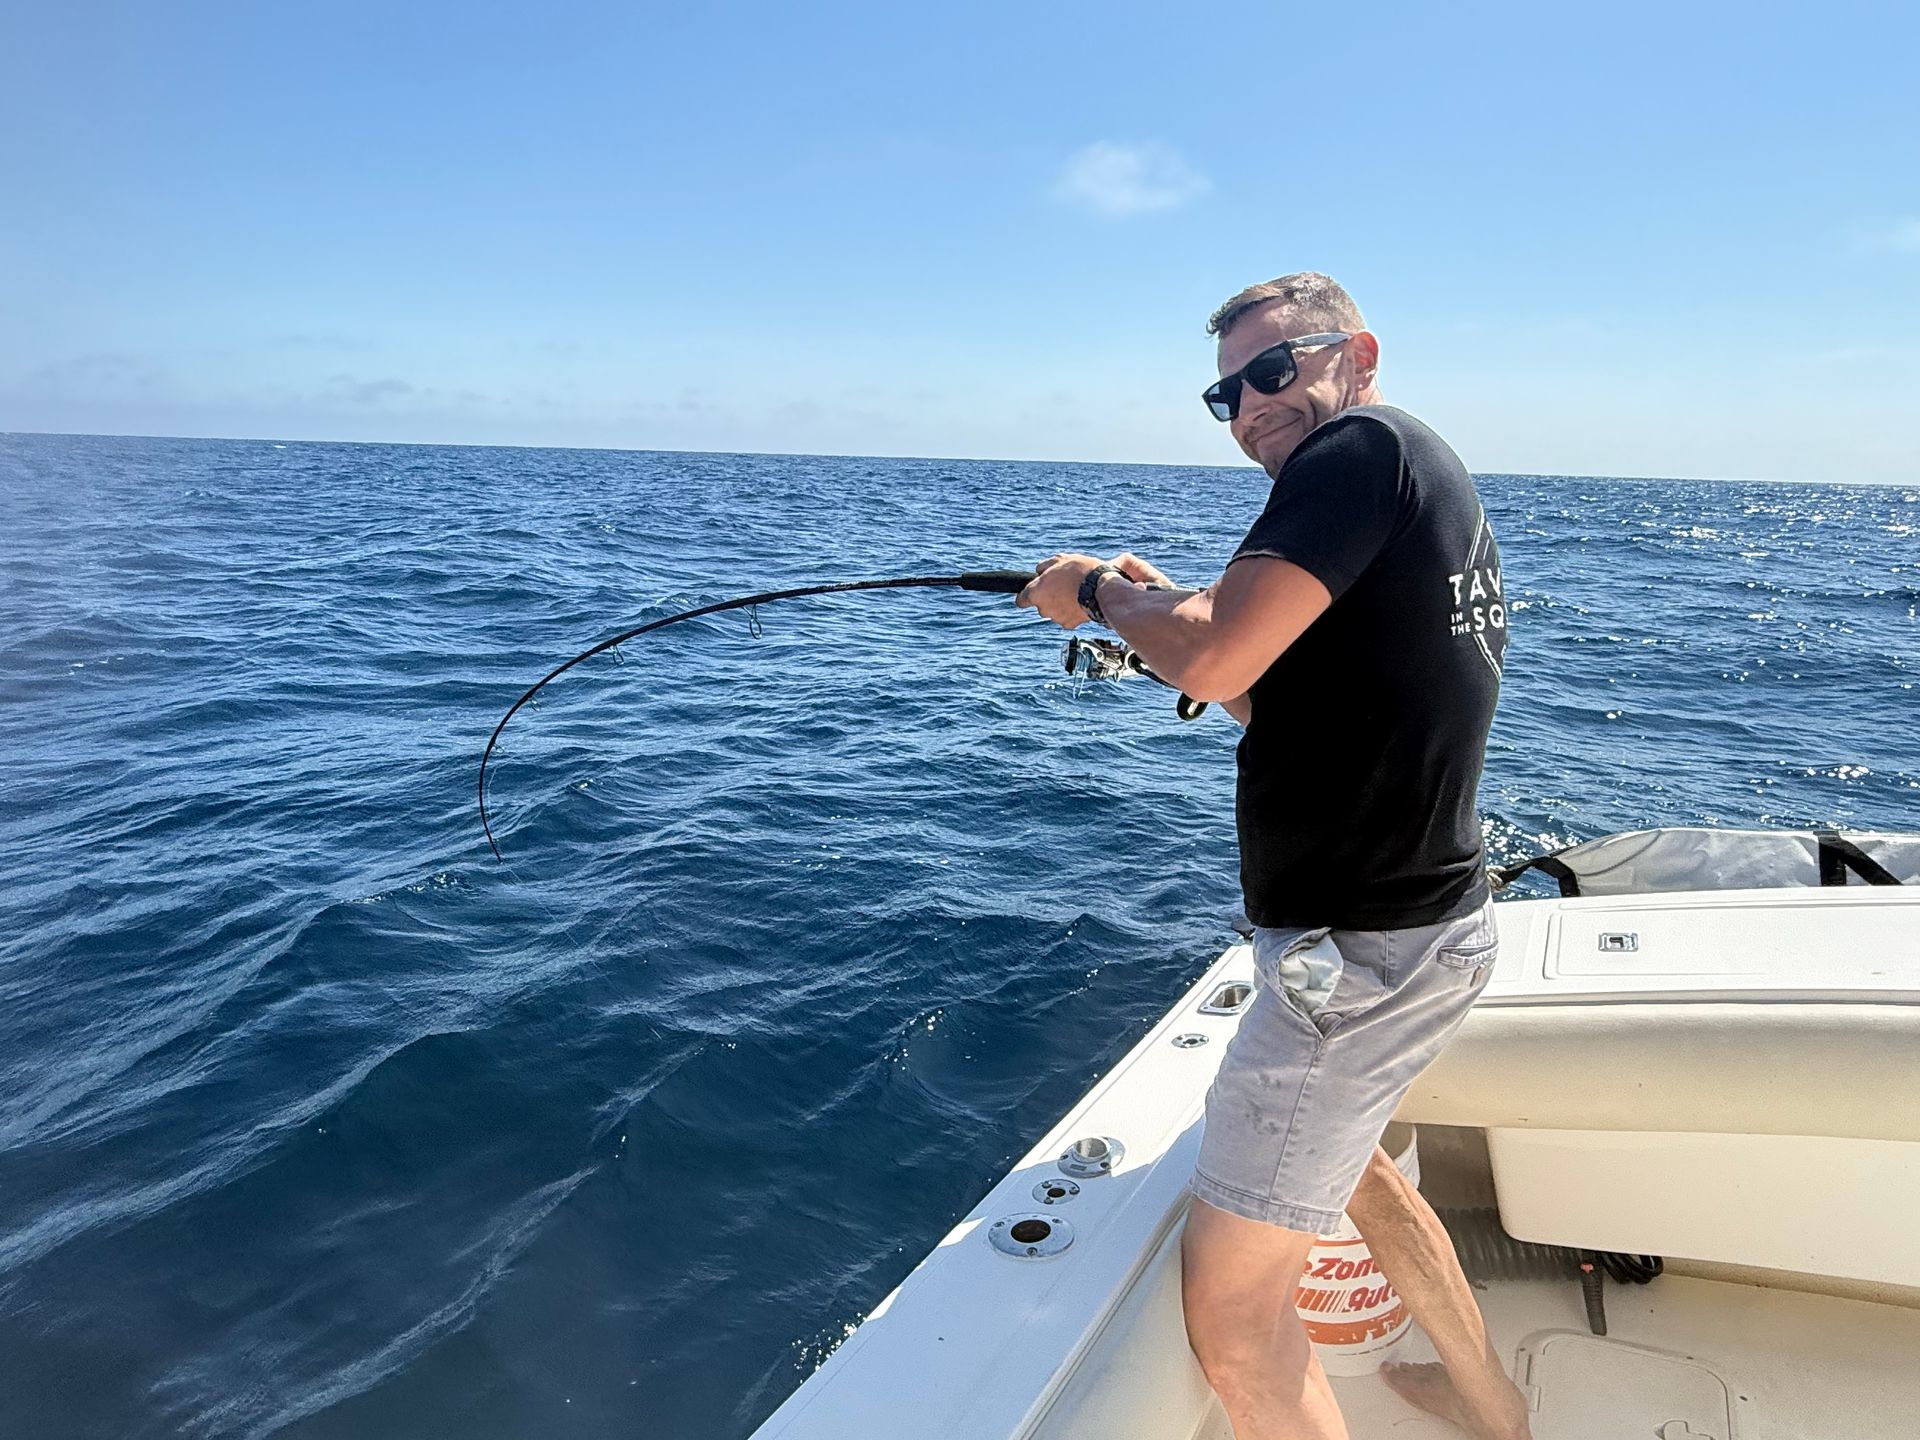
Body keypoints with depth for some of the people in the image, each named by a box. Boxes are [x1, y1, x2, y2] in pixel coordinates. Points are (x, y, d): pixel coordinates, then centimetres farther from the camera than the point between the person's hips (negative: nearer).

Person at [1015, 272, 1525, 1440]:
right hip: (1428, 919, 11)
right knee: (1343, 1156, 34)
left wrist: (1102, 591, -6)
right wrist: (1164, 615, 10)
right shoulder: (1438, 492, 15)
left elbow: (1212, 659, -26)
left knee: (1233, 1310, -2)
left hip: (1361, 951, -11)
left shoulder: (1365, 445, -14)